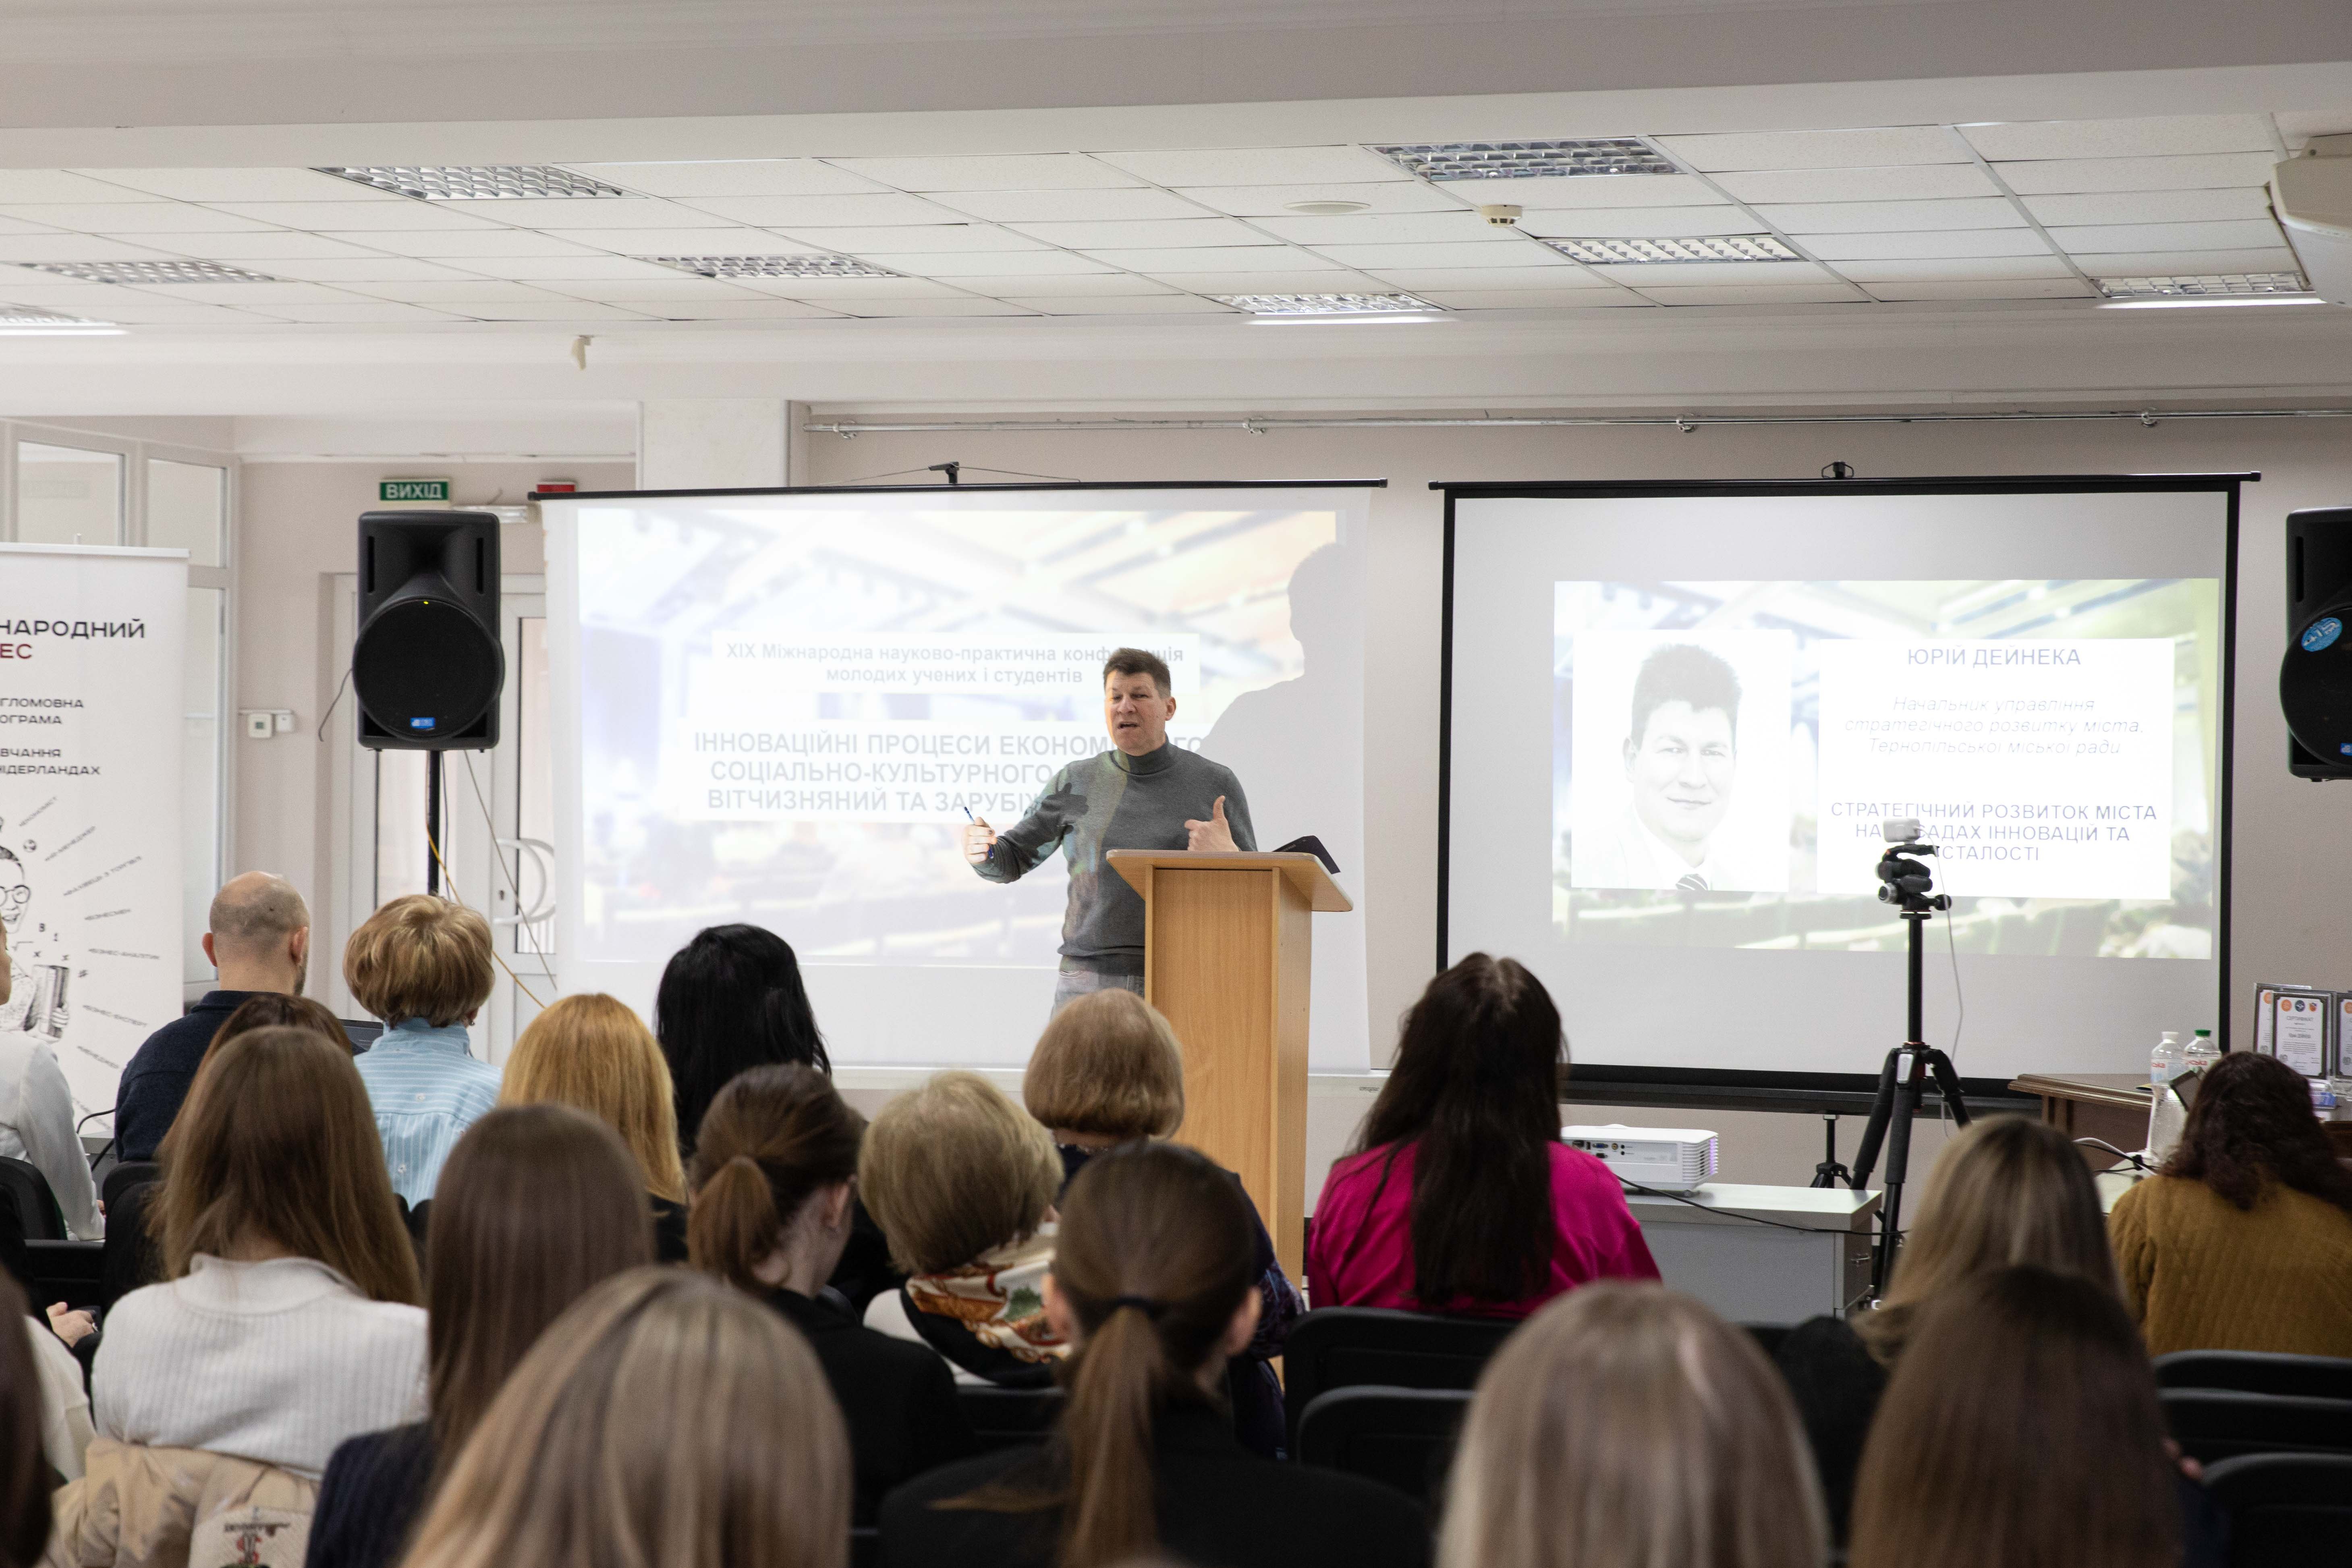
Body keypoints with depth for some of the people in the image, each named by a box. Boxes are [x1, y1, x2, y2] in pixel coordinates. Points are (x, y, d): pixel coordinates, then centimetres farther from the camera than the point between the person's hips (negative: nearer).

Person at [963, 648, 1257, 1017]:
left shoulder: (1216, 784, 5)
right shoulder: (1076, 785, 9)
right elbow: (1011, 861, 16)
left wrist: (1226, 855, -16)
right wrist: (981, 851, -8)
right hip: (1089, 984, 1)